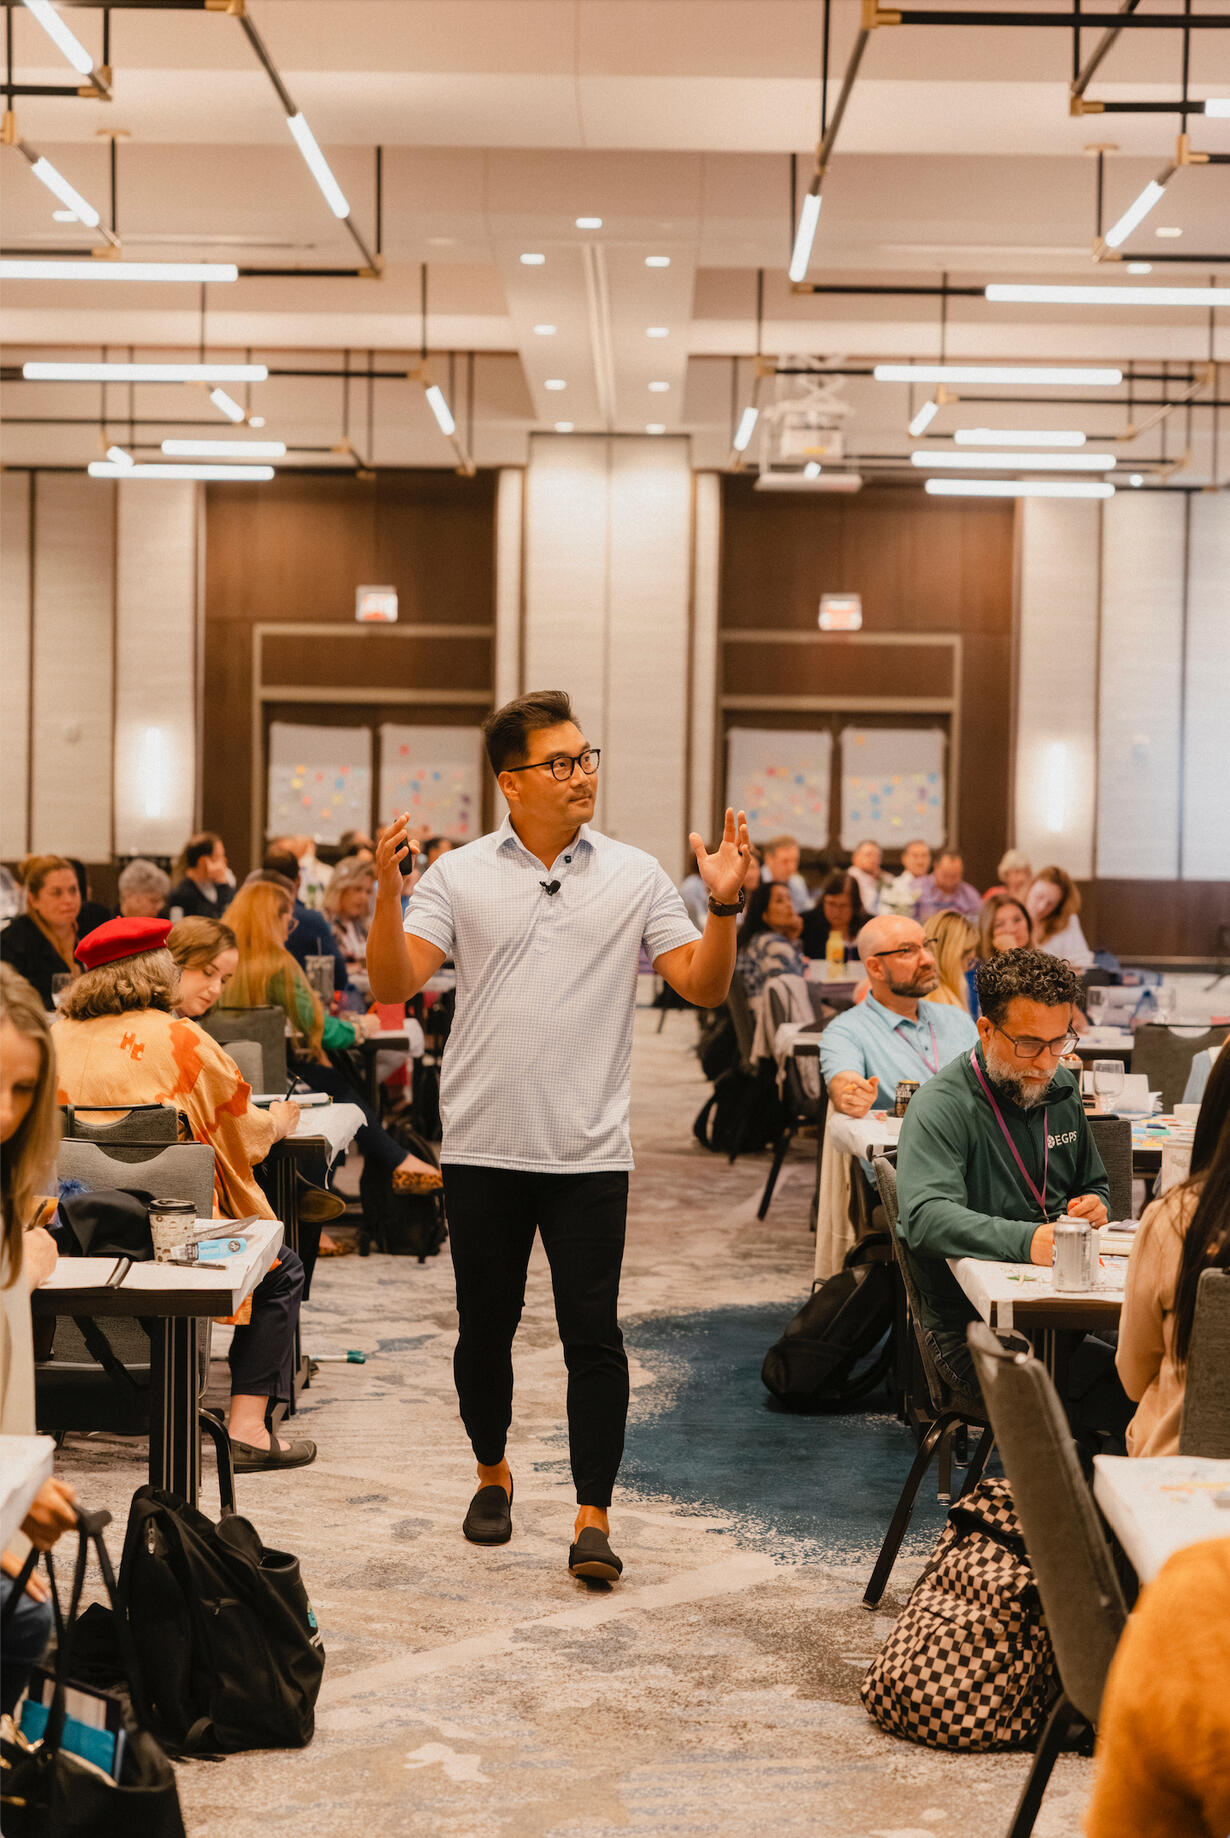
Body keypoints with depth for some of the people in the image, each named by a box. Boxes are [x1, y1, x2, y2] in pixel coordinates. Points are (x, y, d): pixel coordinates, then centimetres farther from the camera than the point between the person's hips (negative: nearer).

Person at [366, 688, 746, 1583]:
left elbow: (703, 987, 2)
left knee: (593, 1333, -4)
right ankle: (493, 1474, 34)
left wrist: (724, 907, -14)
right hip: (483, 1147, 1)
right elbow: (394, 986, -5)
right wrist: (388, 895, -19)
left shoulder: (636, 876, 4)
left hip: (589, 1149, -1)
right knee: (485, 1328, 12)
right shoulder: (460, 874, 2)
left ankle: (594, 1516, 5)